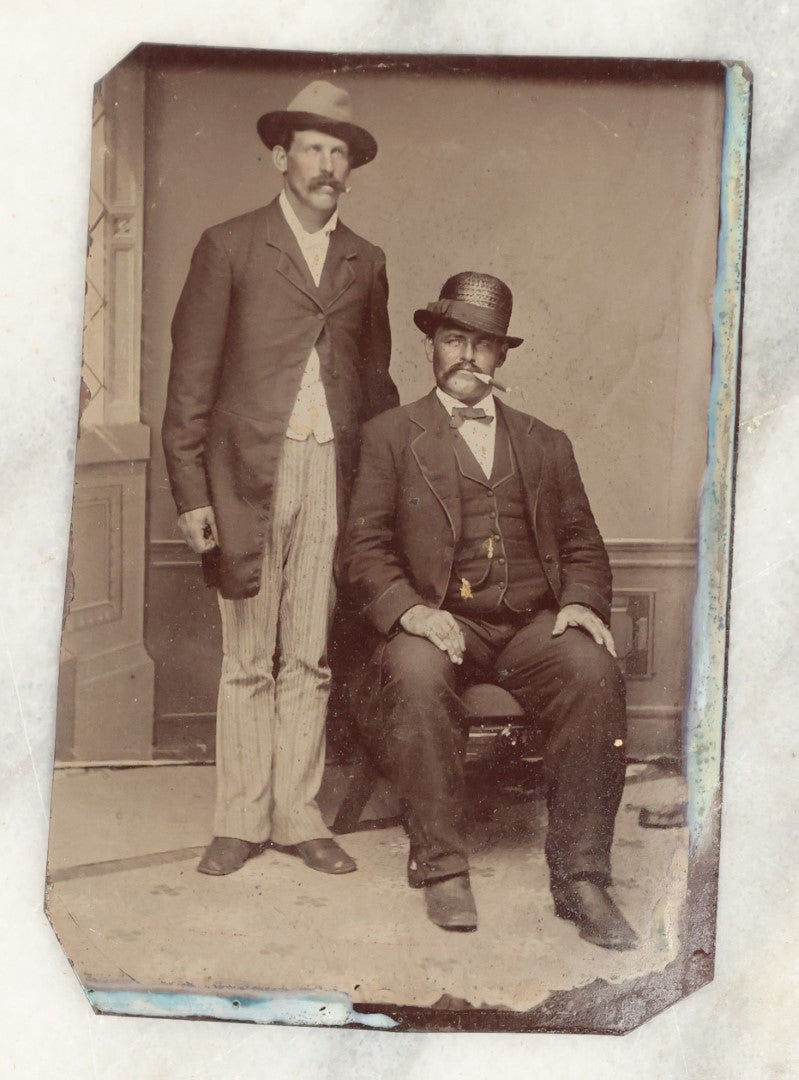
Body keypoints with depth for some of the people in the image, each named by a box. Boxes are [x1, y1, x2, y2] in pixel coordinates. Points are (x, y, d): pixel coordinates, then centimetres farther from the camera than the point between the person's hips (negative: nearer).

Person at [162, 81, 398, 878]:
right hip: (248, 473, -2)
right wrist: (191, 491, -8)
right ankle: (241, 821, 13)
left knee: (310, 660, 6)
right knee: (246, 660, 3)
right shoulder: (229, 247, 4)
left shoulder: (365, 263, 14)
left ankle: (299, 817, 15)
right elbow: (190, 378, 0)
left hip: (332, 473, 3)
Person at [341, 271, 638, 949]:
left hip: (533, 625, 2)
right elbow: (365, 547, 4)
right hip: (439, 624, -2)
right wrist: (409, 610, -15)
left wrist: (582, 602, -4)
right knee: (418, 674, -36)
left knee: (596, 672, -29)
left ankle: (580, 876, -22)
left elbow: (583, 545, 19)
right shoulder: (390, 437, 14)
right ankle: (442, 869, -24)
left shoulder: (545, 445, 23)